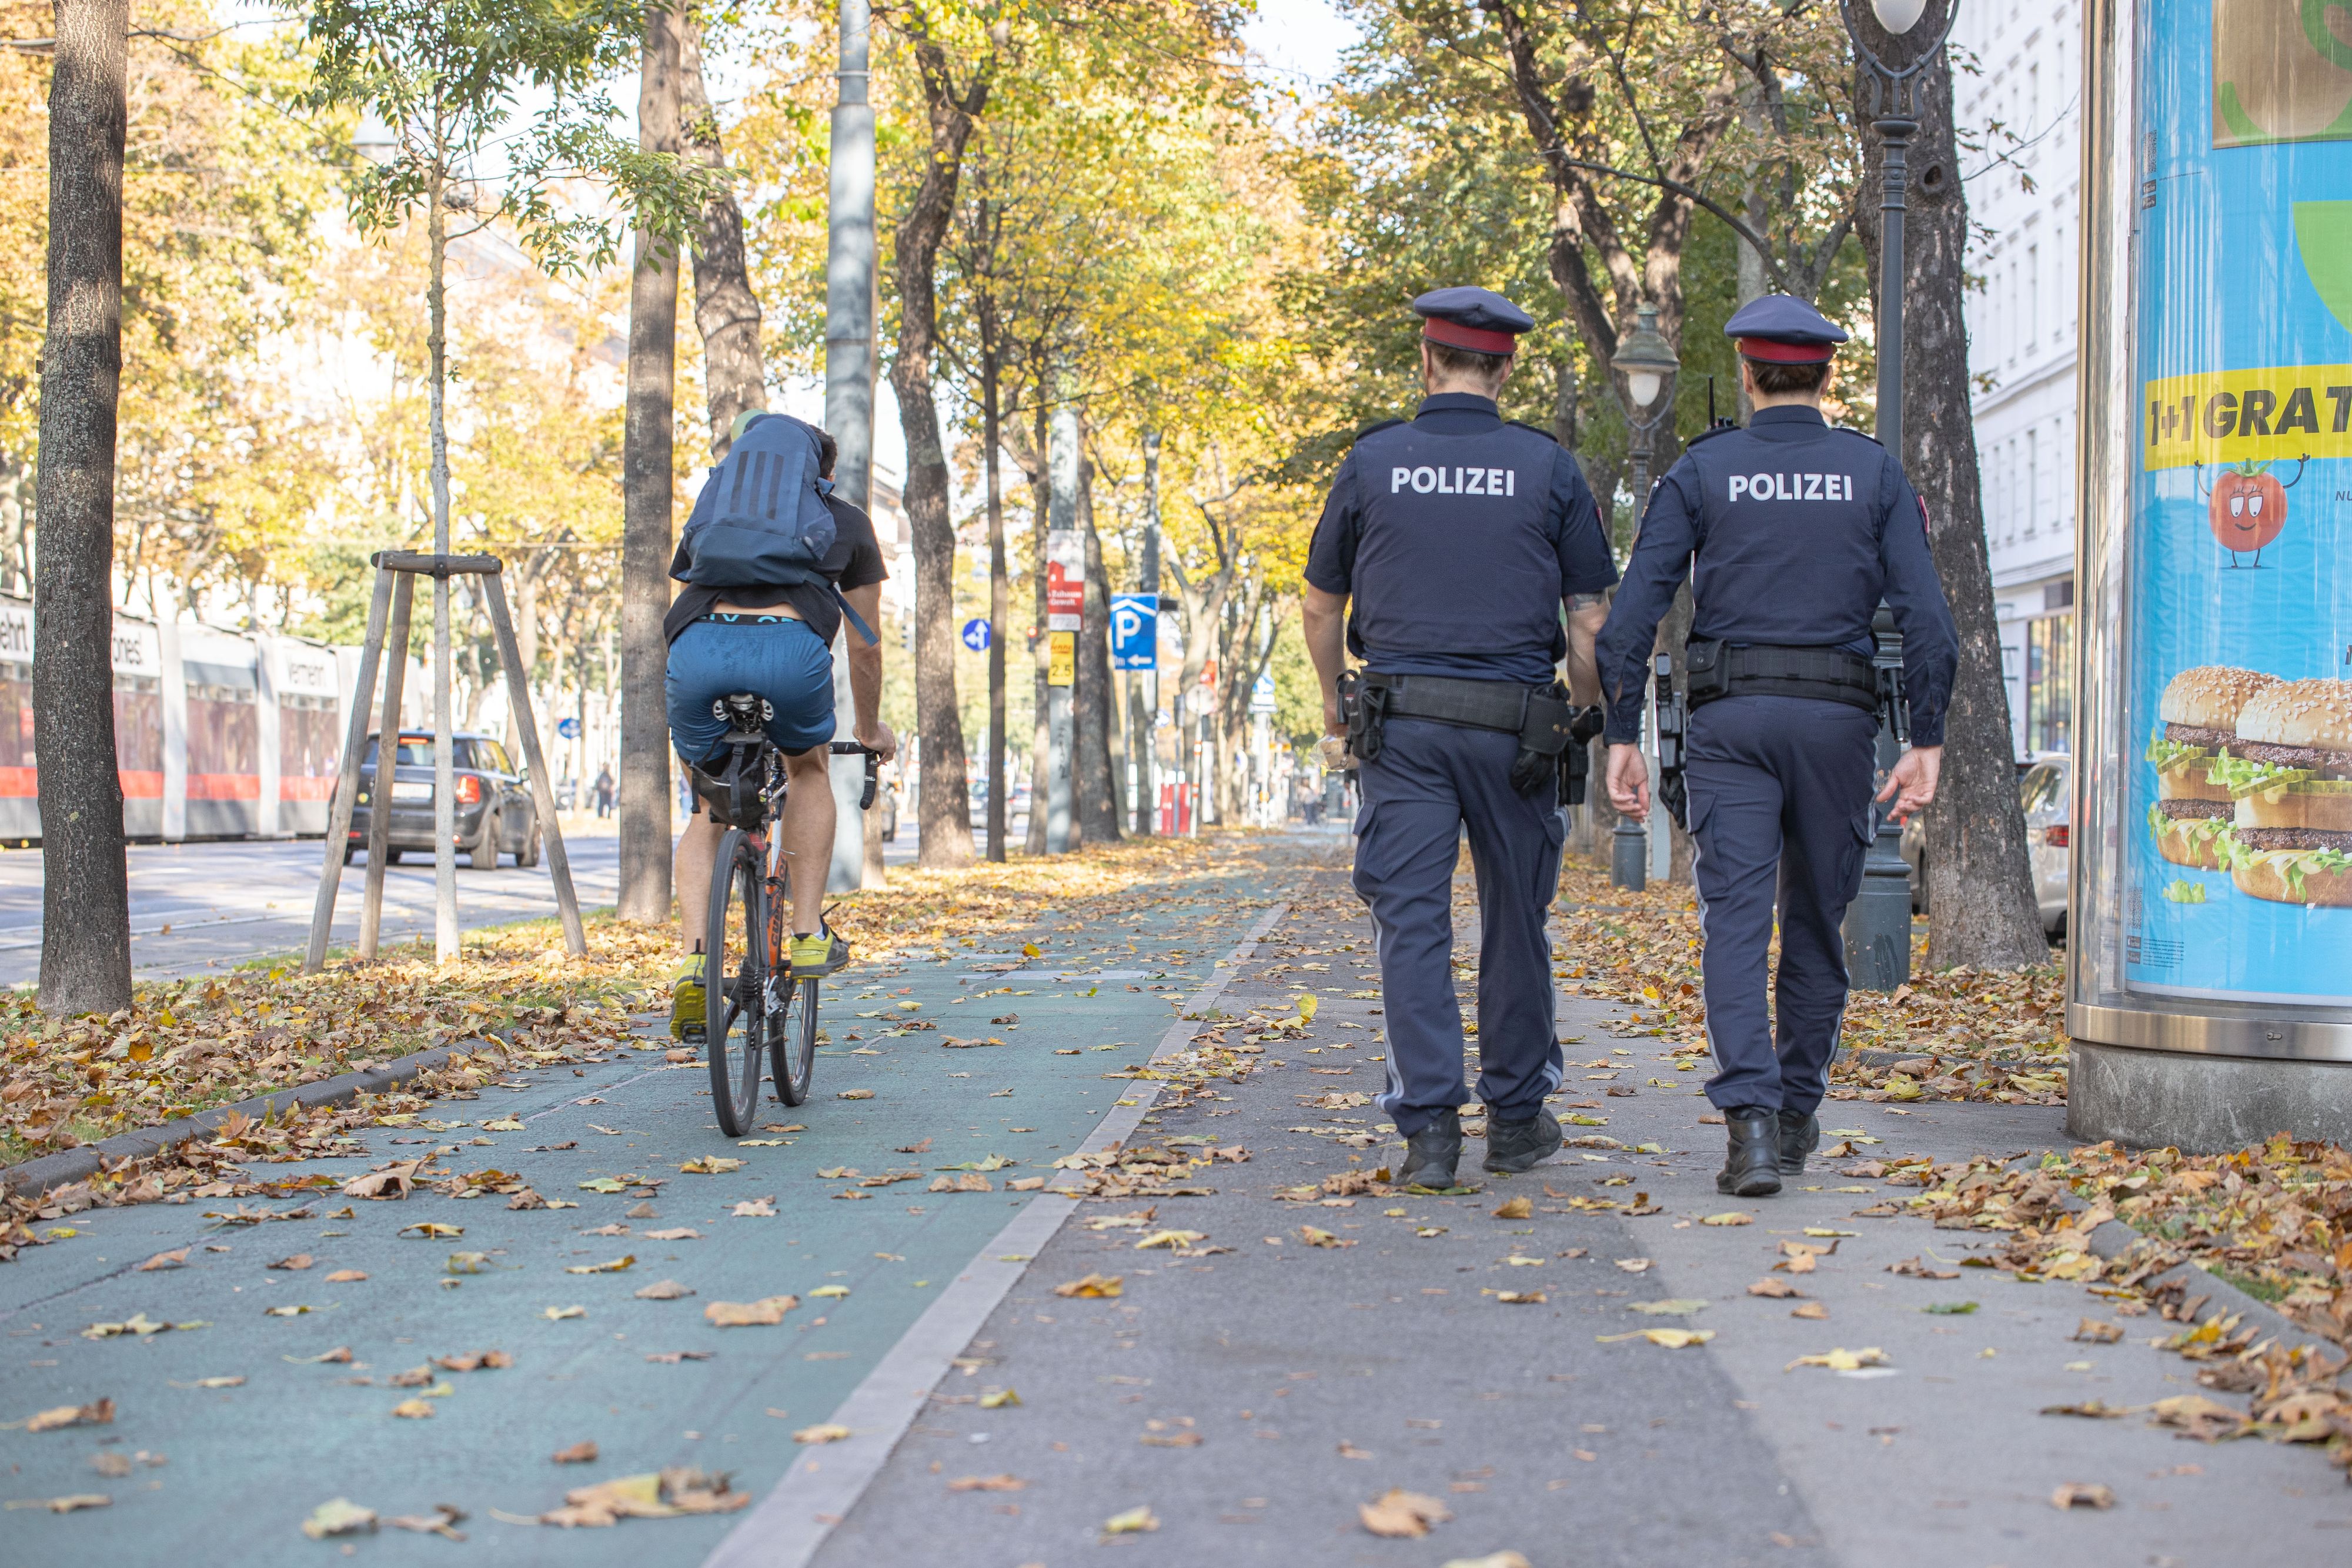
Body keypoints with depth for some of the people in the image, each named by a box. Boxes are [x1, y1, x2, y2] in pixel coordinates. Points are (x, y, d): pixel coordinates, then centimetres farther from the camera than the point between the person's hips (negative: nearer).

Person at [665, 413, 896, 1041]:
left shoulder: (718, 509, 36)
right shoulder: (848, 522, 32)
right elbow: (864, 645, 36)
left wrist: (677, 701, 59)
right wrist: (870, 728, 52)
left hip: (697, 648, 2)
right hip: (790, 646, -2)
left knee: (707, 813, 22)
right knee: (808, 771, 30)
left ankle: (692, 958, 3)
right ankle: (809, 935, 20)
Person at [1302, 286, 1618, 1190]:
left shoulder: (1374, 462, 3)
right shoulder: (1548, 469, 2)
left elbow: (1322, 607, 11)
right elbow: (1589, 621, 2)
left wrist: (1333, 704, 27)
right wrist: (1592, 715, 16)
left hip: (1402, 721, 0)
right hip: (1513, 722, 0)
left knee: (1412, 920, -1)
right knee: (1515, 919, 12)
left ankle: (1429, 1123, -9)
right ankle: (1516, 1115, 21)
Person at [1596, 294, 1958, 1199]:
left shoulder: (1701, 471, 4)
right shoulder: (1875, 473, 6)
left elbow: (1632, 612, -3)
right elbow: (1926, 619, -2)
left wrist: (1622, 736, 0)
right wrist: (1926, 742, 1)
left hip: (1731, 717, -1)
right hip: (1836, 716, 1)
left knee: (1736, 916, -5)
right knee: (1817, 919, 14)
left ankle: (1750, 1117, -21)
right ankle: (1797, 1114, 22)